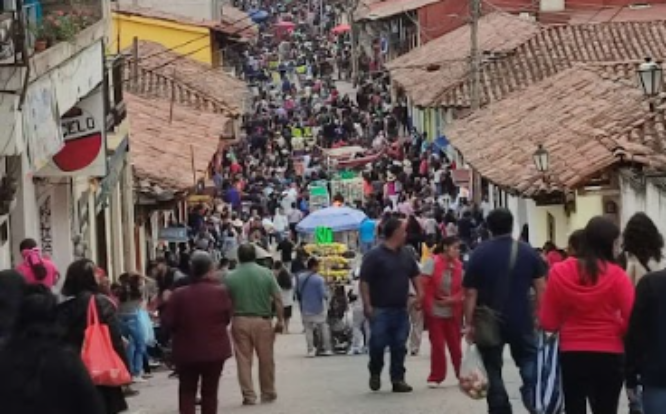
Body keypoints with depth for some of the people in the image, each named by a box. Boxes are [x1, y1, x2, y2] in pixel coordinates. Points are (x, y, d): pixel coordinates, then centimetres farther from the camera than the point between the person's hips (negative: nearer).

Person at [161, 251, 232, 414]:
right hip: (215, 349, 1)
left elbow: (167, 322, -8)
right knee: (210, 391, 12)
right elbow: (227, 318, 1)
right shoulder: (220, 292, -12)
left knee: (187, 391, 11)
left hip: (187, 350, 0)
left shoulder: (179, 295, -14)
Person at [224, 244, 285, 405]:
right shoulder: (266, 273, -2)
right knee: (266, 359, 12)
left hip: (240, 321, 0)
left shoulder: (230, 277, -2)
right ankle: (268, 393, 22)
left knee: (243, 360, 5)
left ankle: (249, 396, 4)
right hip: (262, 320, 0)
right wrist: (280, 320, 2)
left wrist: (227, 322, 12)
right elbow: (278, 298, -5)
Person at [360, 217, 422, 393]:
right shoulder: (374, 256, -10)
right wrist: (367, 305, -17)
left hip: (401, 309, 6)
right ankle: (375, 374, 17)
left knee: (399, 345, 4)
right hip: (380, 310, -6)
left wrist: (419, 295, 11)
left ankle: (398, 379, 10)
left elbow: (414, 275, 23)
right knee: (378, 344, -5)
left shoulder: (406, 255, 11)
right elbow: (364, 281, -12)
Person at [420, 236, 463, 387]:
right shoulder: (433, 262, -10)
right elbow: (423, 284, -11)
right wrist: (429, 304, -13)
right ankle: (436, 377, 9)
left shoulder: (458, 266, 1)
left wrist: (453, 299, -14)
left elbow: (463, 289, 2)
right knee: (437, 345, 2)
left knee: (455, 345, 8)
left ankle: (462, 375, 17)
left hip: (453, 312, 3)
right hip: (435, 311, -3)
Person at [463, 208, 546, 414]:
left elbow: (470, 293, -7)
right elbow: (541, 287, -1)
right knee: (529, 363, 13)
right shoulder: (528, 252, 1)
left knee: (493, 372, 9)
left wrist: (469, 324, -3)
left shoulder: (479, 254, -3)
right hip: (522, 320, 1)